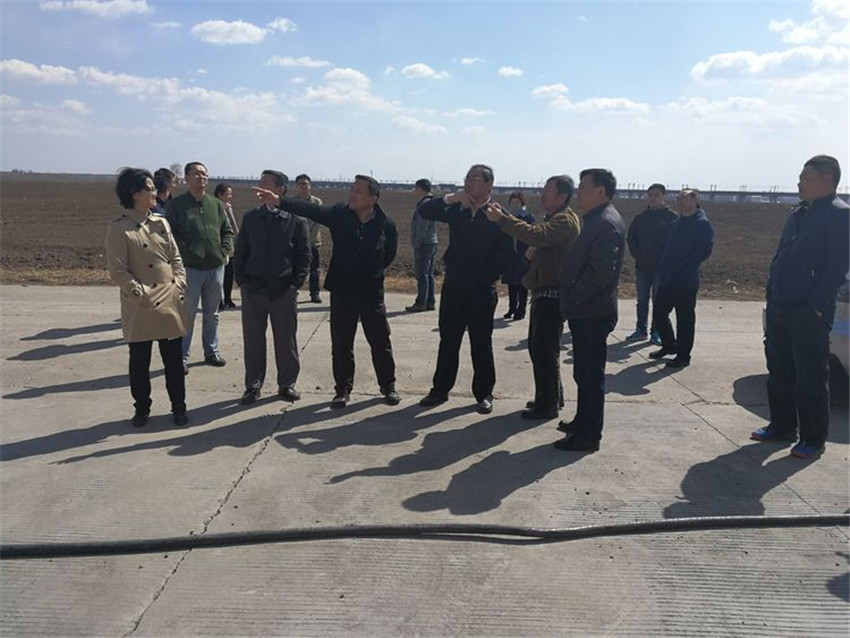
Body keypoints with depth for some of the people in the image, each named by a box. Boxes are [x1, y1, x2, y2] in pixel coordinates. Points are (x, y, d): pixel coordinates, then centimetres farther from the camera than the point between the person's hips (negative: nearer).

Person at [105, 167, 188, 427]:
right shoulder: (119, 228, -8)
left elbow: (176, 258, 11)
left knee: (174, 359, 10)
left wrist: (180, 285, -1)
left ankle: (178, 407, 22)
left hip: (171, 302, 5)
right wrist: (142, 293, -16)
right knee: (139, 361, 9)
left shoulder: (161, 222, 8)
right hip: (140, 308, -4)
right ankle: (142, 408, 25)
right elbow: (117, 271, -12)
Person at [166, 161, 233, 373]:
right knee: (187, 315, 0)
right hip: (190, 268, -4)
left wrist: (224, 251, 0)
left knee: (212, 313, 14)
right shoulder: (176, 205, -2)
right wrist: (187, 253, -13)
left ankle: (211, 352, 26)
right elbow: (171, 234, -7)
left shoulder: (217, 205, 11)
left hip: (216, 267, 4)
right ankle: (182, 357, 9)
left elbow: (227, 231, 14)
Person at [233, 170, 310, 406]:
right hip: (253, 289, 2)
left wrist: (296, 283, -7)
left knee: (286, 340, 6)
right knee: (253, 339, 7)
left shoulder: (296, 220, -1)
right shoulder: (251, 218, 6)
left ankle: (287, 384, 20)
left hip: (284, 290, -2)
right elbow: (240, 251, 10)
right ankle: (253, 385, 19)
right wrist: (241, 279, 1)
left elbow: (304, 255, 0)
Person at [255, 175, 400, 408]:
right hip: (341, 291, 1)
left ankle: (388, 386, 27)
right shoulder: (339, 214, -7)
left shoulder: (386, 225, -8)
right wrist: (278, 201, -33)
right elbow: (310, 209, -20)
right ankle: (343, 389, 22)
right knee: (341, 344, 7)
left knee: (381, 343, 9)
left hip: (372, 292, -1)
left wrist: (373, 271, 7)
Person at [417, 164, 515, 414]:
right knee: (448, 341, 11)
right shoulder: (456, 210, 6)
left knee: (481, 344, 6)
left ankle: (484, 394, 19)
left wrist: (486, 277, -11)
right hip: (453, 286, 4)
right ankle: (440, 390, 22)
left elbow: (506, 254, -10)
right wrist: (450, 197, -14)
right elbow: (425, 212, -2)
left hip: (481, 290, -4)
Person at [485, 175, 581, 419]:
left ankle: (547, 405, 4)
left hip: (553, 294, -11)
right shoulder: (553, 218, 20)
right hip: (544, 292, 11)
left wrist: (502, 219, -31)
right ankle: (552, 396, 30)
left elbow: (535, 235, -32)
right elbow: (532, 232, 18)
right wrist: (504, 215, 7)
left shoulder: (565, 220, -16)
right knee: (538, 346, 17)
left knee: (544, 349, -6)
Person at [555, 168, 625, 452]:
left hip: (593, 313, -10)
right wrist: (572, 300, 13)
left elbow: (602, 270, -26)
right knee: (585, 372, 19)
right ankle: (583, 422, 32)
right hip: (586, 311, 10)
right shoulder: (596, 219, 16)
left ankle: (589, 436, 8)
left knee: (590, 373, -2)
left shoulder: (607, 223, -17)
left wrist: (574, 297, -18)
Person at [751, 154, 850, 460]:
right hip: (780, 307, 8)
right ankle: (782, 427, 28)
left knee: (810, 378, 0)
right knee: (779, 373, 14)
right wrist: (771, 296, 10)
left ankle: (813, 440, 10)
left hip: (809, 312, -8)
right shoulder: (799, 214, 17)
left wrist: (815, 305, -19)